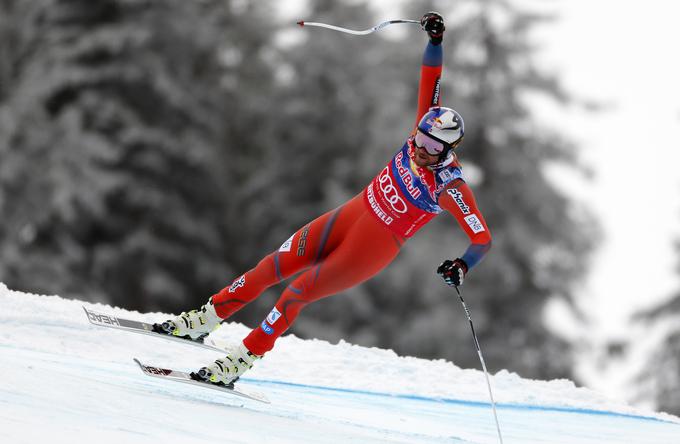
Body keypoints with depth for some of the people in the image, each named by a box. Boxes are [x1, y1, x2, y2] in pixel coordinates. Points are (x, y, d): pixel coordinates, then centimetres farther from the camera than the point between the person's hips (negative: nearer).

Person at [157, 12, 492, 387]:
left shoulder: (450, 186, -24)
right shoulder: (423, 135, -9)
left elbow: (483, 239, -25)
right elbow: (429, 81, -7)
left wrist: (463, 266, -42)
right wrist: (435, 40, -17)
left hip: (374, 249, -6)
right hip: (353, 214, 6)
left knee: (298, 292, -13)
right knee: (275, 265, 3)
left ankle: (240, 363, -2)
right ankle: (205, 319, 16)